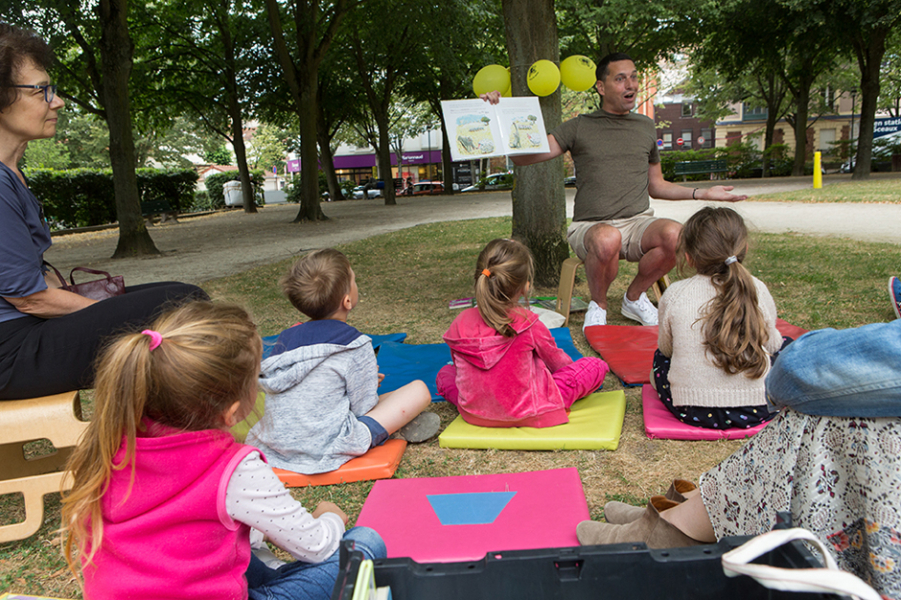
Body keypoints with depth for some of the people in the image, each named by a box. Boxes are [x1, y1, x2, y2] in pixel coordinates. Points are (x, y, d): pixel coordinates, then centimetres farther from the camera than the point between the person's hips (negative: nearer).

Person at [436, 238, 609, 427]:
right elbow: (557, 361, -4)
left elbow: (461, 366, 2)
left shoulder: (461, 322, -15)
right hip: (528, 415, 1)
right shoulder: (528, 324, -24)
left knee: (446, 372, 27)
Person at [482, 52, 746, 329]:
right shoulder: (579, 127, 5)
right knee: (607, 239, -40)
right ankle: (598, 304, -7)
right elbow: (522, 157, -3)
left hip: (638, 222, 3)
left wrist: (702, 193, 14)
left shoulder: (646, 127, 17)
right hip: (590, 226, -3)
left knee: (674, 234, -31)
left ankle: (634, 297, -2)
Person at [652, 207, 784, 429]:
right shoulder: (757, 290, -3)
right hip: (756, 410, 0)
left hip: (690, 411, 1)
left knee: (661, 357, 30)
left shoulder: (675, 295, -6)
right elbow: (771, 344, 9)